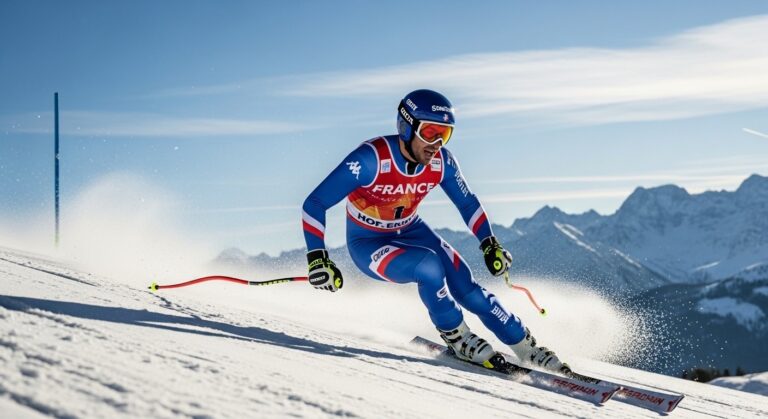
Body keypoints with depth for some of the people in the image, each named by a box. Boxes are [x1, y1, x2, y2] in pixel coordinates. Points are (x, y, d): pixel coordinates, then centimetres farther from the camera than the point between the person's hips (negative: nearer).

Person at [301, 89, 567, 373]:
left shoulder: (441, 161, -15)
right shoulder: (370, 159, -31)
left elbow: (467, 203, 4)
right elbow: (314, 205, -27)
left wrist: (490, 245, -4)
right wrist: (317, 259, -35)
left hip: (412, 232, 4)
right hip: (368, 243, -4)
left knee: (467, 290, -11)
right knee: (428, 265, -31)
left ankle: (526, 348, 6)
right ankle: (456, 338, -8)